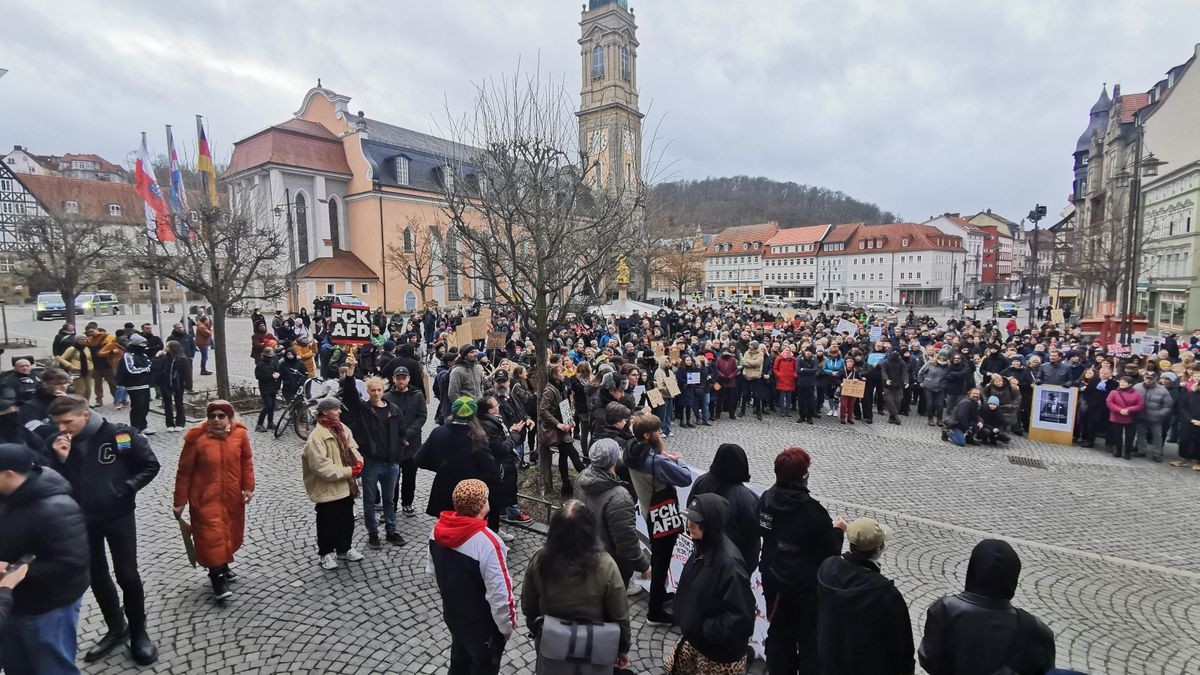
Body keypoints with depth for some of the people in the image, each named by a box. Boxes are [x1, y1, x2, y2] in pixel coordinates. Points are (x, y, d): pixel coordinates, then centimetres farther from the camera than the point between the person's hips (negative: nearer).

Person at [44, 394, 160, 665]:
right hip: (81, 519, 4)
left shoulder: (119, 435, -17)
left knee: (127, 576, 3)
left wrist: (125, 489, -15)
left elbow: (150, 466, -8)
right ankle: (116, 629, 34)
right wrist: (61, 459, -18)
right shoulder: (55, 443, -4)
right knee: (96, 576, 15)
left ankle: (139, 632, 21)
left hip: (118, 515, -4)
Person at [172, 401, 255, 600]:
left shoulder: (240, 434, -9)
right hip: (206, 498, -3)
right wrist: (180, 501, -3)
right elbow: (184, 472, -7)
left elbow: (246, 461, 4)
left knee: (231, 533, 15)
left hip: (232, 496, 4)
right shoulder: (196, 439, -17)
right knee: (211, 536, -3)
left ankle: (222, 566, 37)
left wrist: (248, 486, 0)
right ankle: (218, 578, 11)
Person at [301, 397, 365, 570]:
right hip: (327, 489, -7)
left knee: (347, 520, 19)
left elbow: (352, 448, 10)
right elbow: (322, 467, -26)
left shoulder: (342, 428, 3)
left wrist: (358, 462, -11)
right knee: (328, 523, 9)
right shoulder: (316, 436, -22)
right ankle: (326, 553, 29)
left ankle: (344, 548, 36)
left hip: (347, 486, 7)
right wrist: (348, 471, -20)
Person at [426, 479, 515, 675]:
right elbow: (499, 594, -28)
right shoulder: (486, 543, -35)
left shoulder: (438, 529, -12)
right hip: (483, 626, -6)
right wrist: (507, 626, -11)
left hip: (452, 614, 6)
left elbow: (431, 570, 5)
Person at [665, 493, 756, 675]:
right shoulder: (702, 547, -6)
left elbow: (741, 616, -29)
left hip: (720, 650, -8)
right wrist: (690, 624, 5)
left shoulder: (729, 562, -31)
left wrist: (705, 629, -21)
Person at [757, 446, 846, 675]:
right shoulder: (812, 510, -27)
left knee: (779, 631, 22)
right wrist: (838, 530, 3)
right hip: (806, 586, -5)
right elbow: (831, 552, -16)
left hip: (773, 580, 5)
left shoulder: (766, 499, -11)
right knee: (809, 638, 17)